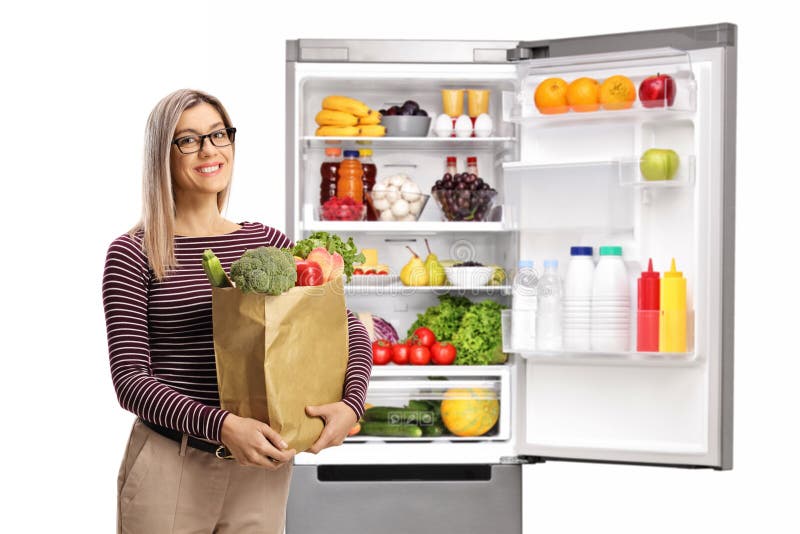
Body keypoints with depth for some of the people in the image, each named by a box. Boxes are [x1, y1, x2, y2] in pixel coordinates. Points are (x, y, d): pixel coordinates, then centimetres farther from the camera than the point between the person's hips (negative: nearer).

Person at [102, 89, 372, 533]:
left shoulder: (265, 243, 7)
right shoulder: (132, 255, -4)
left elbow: (351, 329, 8)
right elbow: (130, 378, -11)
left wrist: (351, 402, -12)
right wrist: (221, 424, -24)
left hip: (260, 469, 3)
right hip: (169, 467, -3)